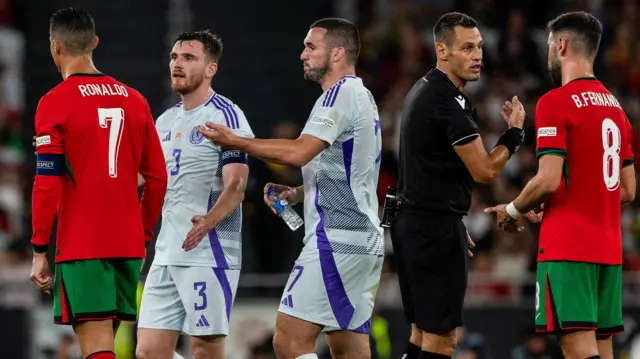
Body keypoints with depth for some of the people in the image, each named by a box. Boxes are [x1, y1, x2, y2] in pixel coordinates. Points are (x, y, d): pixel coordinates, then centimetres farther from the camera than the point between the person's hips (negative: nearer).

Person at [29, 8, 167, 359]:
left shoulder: (54, 103, -7)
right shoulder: (134, 99, 9)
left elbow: (47, 183, -11)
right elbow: (157, 178, 11)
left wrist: (39, 251, -6)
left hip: (81, 247, -6)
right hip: (128, 244, 6)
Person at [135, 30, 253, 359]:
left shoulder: (226, 116, -7)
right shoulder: (165, 121, 17)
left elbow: (235, 186, -17)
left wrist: (208, 221, -33)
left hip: (209, 253, -8)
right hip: (166, 254, 8)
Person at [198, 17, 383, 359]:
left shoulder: (341, 94, -11)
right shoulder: (363, 97, 21)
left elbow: (299, 152, -22)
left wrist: (236, 142, -14)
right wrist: (296, 193, 15)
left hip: (336, 238, -10)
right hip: (364, 240, 10)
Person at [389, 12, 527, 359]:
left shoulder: (422, 90, 15)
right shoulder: (447, 101, -17)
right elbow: (484, 170, -18)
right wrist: (514, 131, -3)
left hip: (411, 222, 10)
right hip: (436, 228, -10)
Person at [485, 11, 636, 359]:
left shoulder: (556, 102, -9)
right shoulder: (615, 106, 15)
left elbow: (549, 181, -16)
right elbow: (628, 190, 17)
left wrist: (512, 210, 1)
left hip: (568, 248, -8)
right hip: (608, 249, 8)